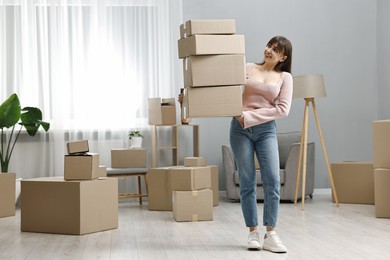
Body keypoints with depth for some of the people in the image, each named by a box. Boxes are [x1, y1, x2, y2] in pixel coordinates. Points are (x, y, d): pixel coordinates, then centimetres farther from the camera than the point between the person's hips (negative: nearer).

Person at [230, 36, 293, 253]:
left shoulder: (285, 77, 5)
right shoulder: (247, 68, 7)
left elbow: (283, 109, -6)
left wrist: (250, 116, -13)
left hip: (266, 130, 0)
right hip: (240, 129, 0)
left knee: (273, 180, -11)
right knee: (247, 182, 0)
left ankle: (271, 235, -6)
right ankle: (253, 233, 8)